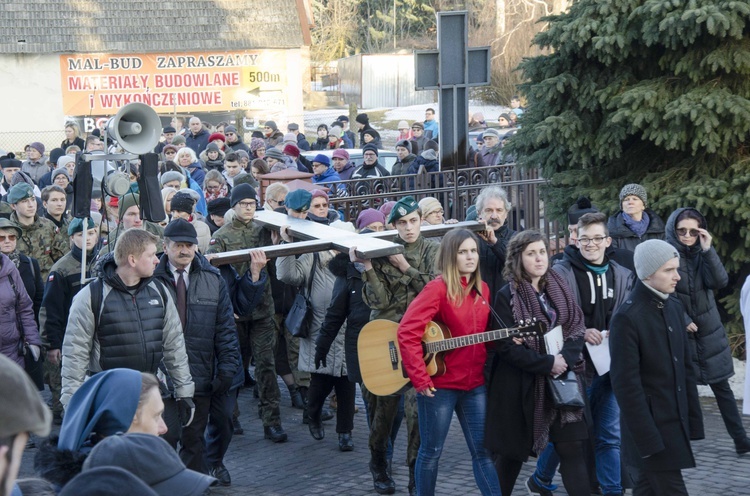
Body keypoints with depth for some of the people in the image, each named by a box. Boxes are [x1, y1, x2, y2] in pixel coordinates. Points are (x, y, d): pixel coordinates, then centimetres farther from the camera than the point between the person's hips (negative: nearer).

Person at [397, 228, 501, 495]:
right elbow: (407, 332, -22)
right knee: (431, 450, 5)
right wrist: (420, 379, -23)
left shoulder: (481, 289, 8)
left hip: (475, 382, 6)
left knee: (483, 450, 9)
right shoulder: (438, 288, -14)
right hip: (440, 383, -6)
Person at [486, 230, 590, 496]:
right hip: (520, 385, -4)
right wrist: (547, 364, -19)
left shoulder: (559, 288, 7)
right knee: (513, 452, 8)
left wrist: (565, 359, -14)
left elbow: (577, 328, 5)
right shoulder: (507, 295, -8)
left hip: (561, 380, 4)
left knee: (572, 447, -2)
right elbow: (506, 347, -14)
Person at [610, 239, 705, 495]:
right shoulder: (627, 317, -15)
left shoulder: (675, 307, 9)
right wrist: (647, 439, -18)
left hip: (676, 423, 7)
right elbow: (626, 384, -16)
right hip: (651, 426, -7)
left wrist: (694, 419, 10)